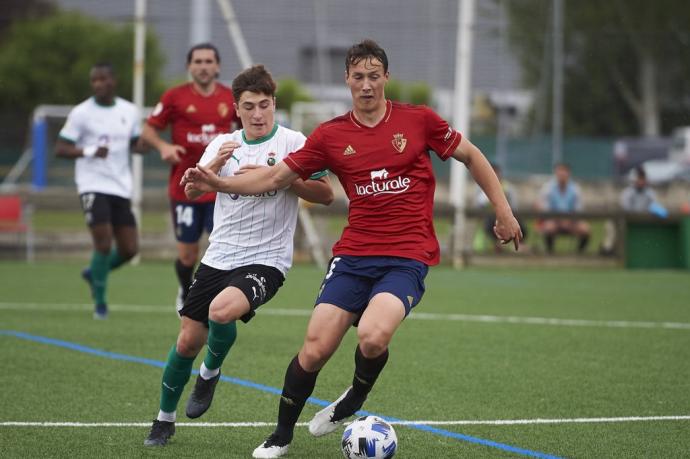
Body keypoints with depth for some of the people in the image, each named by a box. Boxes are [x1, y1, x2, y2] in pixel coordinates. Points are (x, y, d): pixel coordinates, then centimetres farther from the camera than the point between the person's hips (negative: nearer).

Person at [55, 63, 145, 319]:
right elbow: (60, 149, -6)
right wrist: (89, 151, -22)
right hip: (93, 185, -4)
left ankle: (94, 274, 31)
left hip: (121, 188, 5)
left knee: (129, 249, 2)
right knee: (103, 243, -13)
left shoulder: (130, 112, 8)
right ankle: (100, 302, 5)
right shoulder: (81, 113, -5)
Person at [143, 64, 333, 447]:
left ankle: (210, 371, 0)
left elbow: (325, 194, -9)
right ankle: (165, 419, 22)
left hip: (266, 260, -4)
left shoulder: (291, 142, -4)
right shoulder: (224, 144, 8)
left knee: (221, 311, -31)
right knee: (188, 340, 2)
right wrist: (215, 164, -20)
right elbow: (191, 191, 0)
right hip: (219, 257, 4)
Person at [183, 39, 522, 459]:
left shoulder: (418, 120, 0)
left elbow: (471, 156, 12)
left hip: (409, 258, -2)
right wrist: (218, 183, -6)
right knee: (315, 349, -8)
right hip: (354, 255, 2)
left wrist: (503, 211, 9)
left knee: (373, 337, -28)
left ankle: (354, 401, 5)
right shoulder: (330, 135, 4)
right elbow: (276, 177, 7)